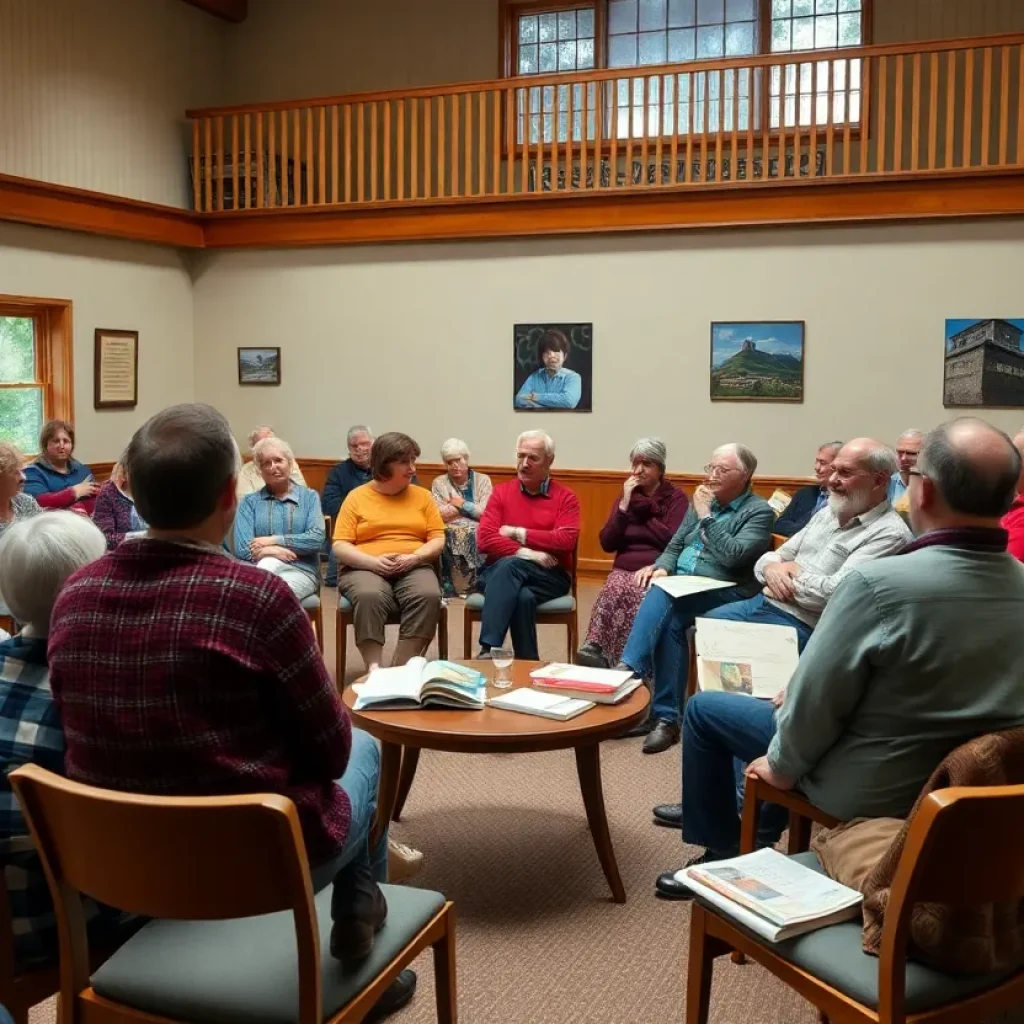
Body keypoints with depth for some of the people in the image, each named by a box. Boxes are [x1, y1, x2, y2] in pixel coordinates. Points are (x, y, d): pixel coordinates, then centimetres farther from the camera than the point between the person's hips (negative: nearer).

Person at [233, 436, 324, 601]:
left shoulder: (309, 496, 13)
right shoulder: (249, 502, 14)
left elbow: (317, 538, -4)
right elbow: (243, 549, 0)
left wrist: (273, 540, -9)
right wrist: (274, 552, -16)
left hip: (301, 571, 0)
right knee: (268, 563, -38)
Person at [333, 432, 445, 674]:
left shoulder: (422, 495, 13)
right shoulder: (357, 497, 7)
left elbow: (438, 540, 7)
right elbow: (340, 547, 1)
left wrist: (414, 558, -13)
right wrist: (373, 561, -17)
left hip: (414, 568, 2)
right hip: (366, 569, -2)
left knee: (428, 596, -32)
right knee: (369, 596, -37)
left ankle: (401, 669, -27)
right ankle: (374, 669, -33)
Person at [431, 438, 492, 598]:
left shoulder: (482, 480, 12)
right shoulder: (439, 483, 14)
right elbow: (438, 514, -2)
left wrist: (463, 504, 2)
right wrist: (472, 508, -4)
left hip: (477, 532, 0)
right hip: (450, 534, 1)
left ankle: (476, 585, -22)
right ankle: (448, 588, -24)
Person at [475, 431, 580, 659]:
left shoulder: (565, 497, 7)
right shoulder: (501, 492, 11)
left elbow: (566, 541, -11)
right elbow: (485, 540, -2)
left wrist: (517, 533, -7)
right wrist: (524, 553, -16)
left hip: (549, 576, -1)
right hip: (499, 571, 1)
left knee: (509, 566, -34)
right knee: (523, 596, -35)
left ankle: (488, 650, -39)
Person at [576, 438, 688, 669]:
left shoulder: (676, 498, 6)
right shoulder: (624, 497, 19)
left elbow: (674, 542, -10)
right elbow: (607, 543, 6)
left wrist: (643, 514, 0)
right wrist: (624, 505, -2)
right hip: (624, 571, 3)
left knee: (619, 594, -36)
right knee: (617, 590, -35)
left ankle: (597, 648, -40)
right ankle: (600, 653, -42)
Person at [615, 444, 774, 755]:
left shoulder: (759, 511, -4)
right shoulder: (702, 501, 16)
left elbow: (732, 557, -18)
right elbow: (675, 545, 18)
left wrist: (706, 517, -14)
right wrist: (662, 567, -3)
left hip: (724, 594, -5)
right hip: (681, 586, 5)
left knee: (663, 597, -33)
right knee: (669, 620, -28)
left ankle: (629, 668, -34)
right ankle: (666, 716, -25)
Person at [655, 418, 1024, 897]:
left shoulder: (880, 583, -31)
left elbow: (814, 697, -20)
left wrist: (781, 764, -1)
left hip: (867, 791, -6)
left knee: (703, 709, 13)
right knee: (793, 702, 31)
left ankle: (720, 854, 29)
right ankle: (758, 840, 42)